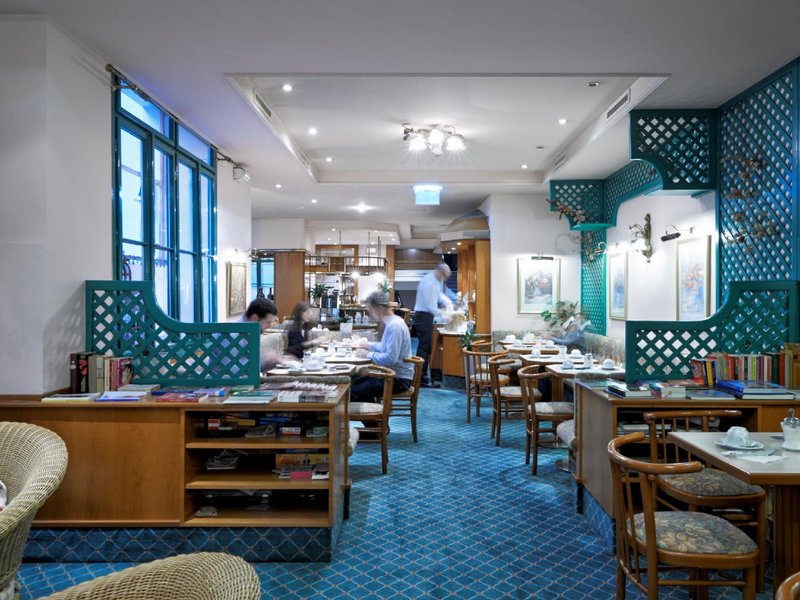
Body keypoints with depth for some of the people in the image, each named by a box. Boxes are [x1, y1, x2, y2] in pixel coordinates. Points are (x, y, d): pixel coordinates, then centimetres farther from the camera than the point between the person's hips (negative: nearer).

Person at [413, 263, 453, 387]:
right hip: (423, 315, -10)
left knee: (427, 346, 14)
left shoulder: (437, 280, 7)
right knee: (424, 346, -8)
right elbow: (429, 305, -23)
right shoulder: (429, 282, -23)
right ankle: (420, 378, -4)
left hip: (428, 315, 10)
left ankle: (422, 375, 23)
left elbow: (439, 293, 21)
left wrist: (448, 302, 4)